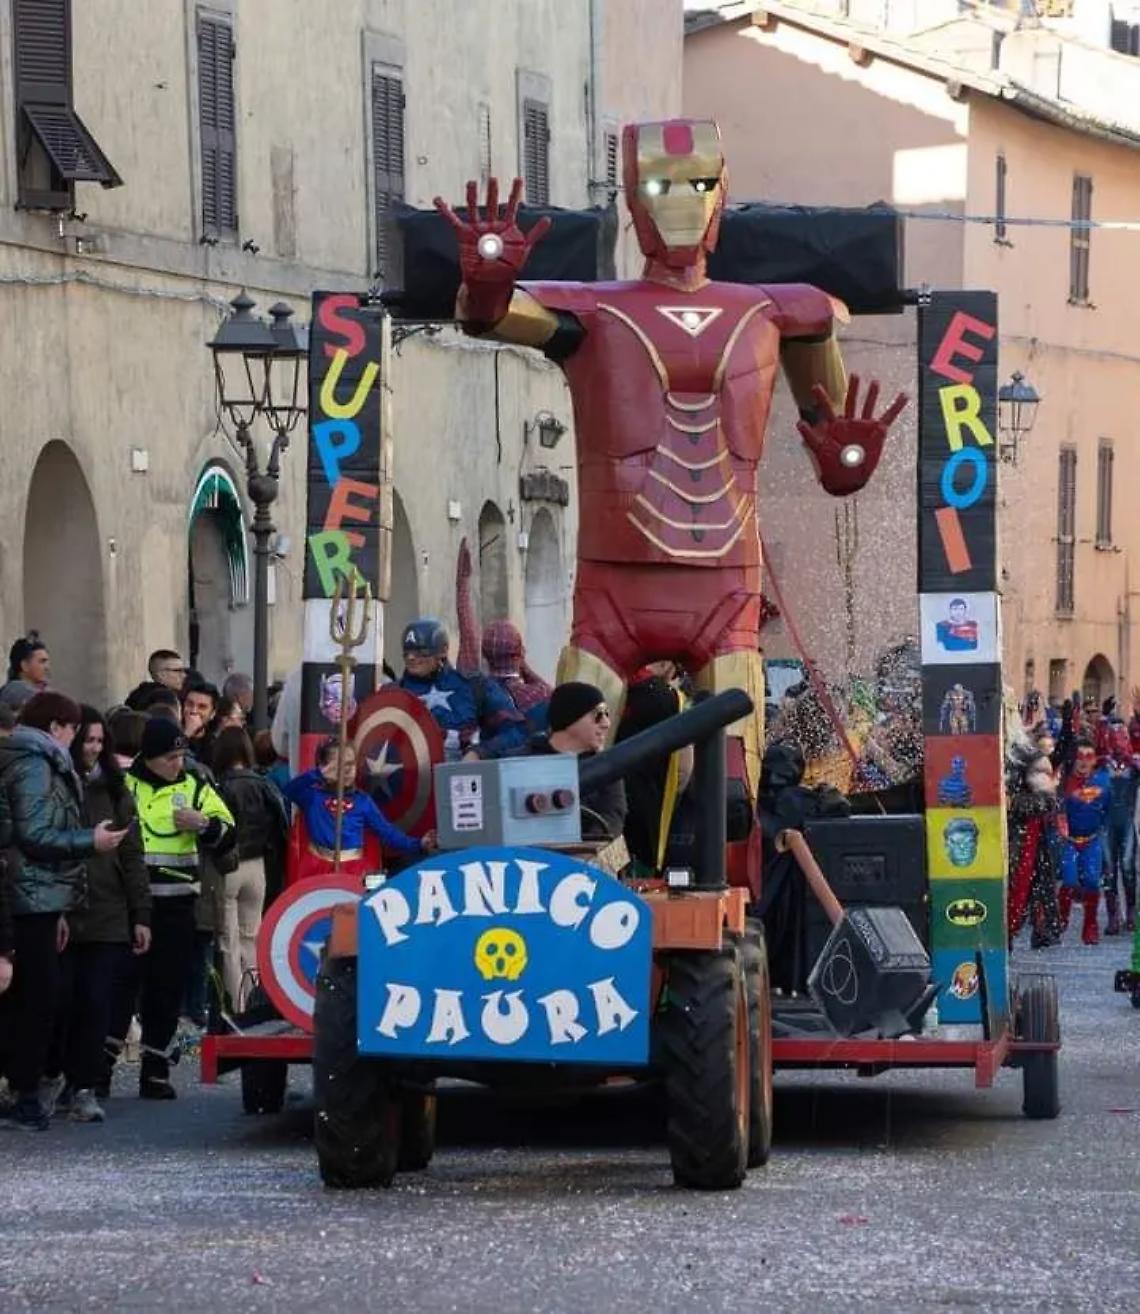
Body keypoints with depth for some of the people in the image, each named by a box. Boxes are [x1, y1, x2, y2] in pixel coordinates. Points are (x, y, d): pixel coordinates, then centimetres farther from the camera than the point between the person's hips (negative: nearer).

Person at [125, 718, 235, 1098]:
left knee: (166, 989, 4)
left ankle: (155, 1070, 12)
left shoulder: (195, 788, 8)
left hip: (176, 908, 2)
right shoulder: (122, 786, 0)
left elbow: (227, 839, 7)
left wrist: (204, 824, -12)